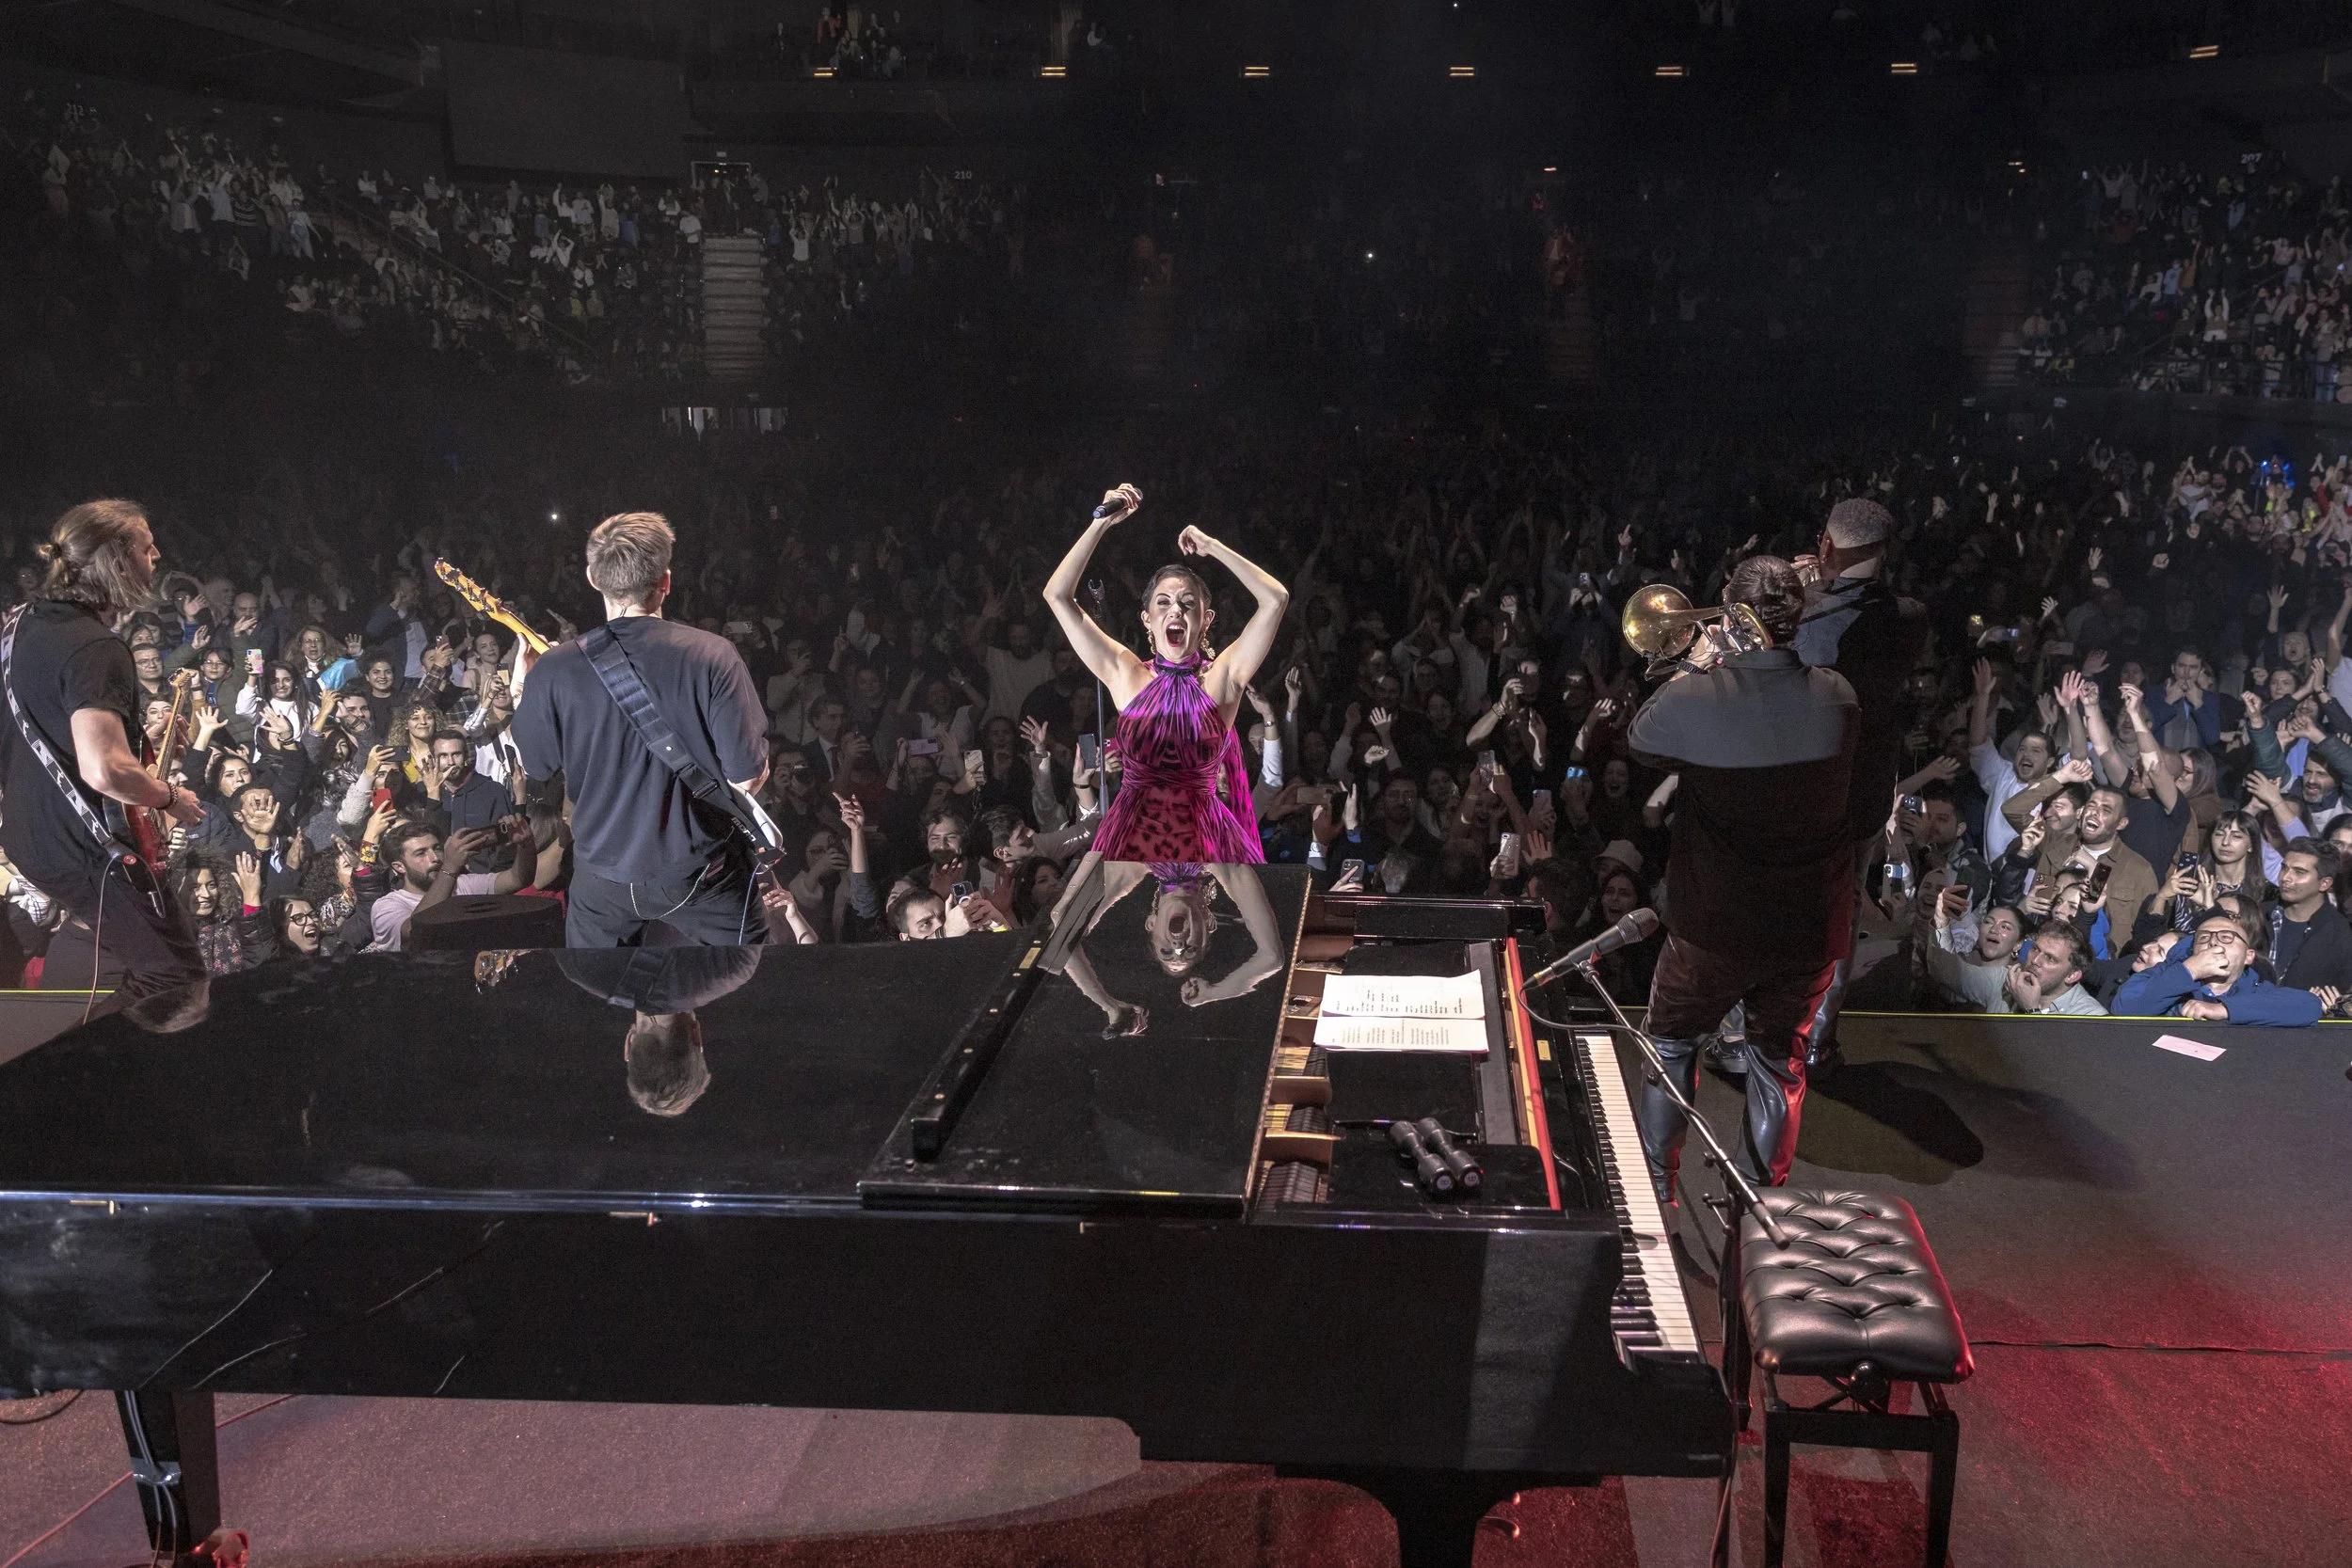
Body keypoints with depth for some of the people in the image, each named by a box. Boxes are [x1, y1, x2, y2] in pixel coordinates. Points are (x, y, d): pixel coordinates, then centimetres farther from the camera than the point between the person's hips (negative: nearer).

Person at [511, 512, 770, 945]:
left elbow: (534, 767, 4)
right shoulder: (711, 655, -20)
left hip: (603, 878, 2)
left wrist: (520, 690, 19)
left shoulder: (552, 670, -13)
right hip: (700, 872, -2)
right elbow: (749, 777, -19)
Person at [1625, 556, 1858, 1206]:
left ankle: (1654, 1187, 33)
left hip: (1713, 926, -2)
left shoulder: (1691, 701, -22)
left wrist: (1692, 668, 6)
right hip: (1811, 926, 2)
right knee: (1780, 1061, 21)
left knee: (1671, 1043, 23)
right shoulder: (1837, 697, -13)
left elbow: (1637, 741, -1)